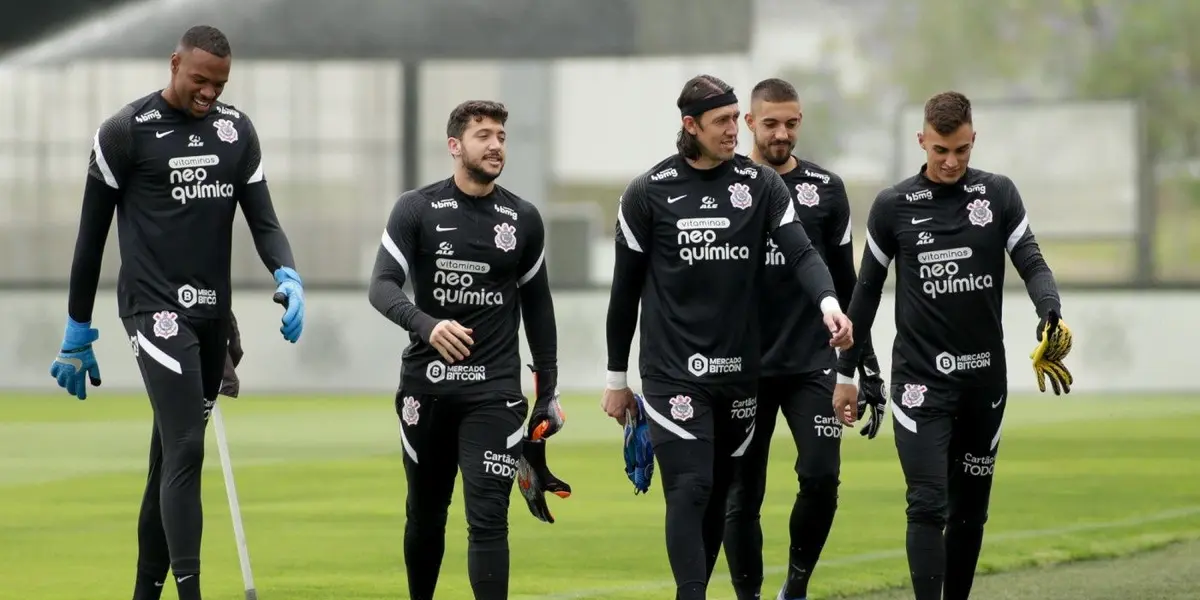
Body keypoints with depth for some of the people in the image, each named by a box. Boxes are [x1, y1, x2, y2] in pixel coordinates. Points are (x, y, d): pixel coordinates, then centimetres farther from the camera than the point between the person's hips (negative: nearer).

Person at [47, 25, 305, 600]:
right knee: (184, 450, -18)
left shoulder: (236, 129, 10)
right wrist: (77, 333, 4)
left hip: (213, 314, 6)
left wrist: (287, 275, -11)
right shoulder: (125, 132, -5)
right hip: (156, 309, -6)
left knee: (172, 460, 11)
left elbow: (262, 219, 11)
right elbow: (91, 235, 1)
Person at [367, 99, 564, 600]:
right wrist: (427, 325, -30)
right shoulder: (417, 210, -1)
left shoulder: (523, 219, 6)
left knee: (487, 518, -10)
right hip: (426, 384, 0)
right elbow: (382, 286, -10)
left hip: (494, 390, 0)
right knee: (425, 514, 13)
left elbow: (537, 306, 15)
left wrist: (548, 391, 13)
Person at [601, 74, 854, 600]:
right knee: (689, 489, -14)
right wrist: (617, 378, 8)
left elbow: (800, 252, -8)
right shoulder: (649, 193, -1)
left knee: (718, 494, 10)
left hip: (739, 371, 3)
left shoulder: (760, 184, 5)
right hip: (673, 372, -3)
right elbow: (626, 288, 5)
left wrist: (827, 301, -29)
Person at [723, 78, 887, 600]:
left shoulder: (825, 190, 7)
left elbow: (845, 284, 11)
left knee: (821, 479, -13)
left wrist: (867, 366, 8)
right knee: (742, 497, 2)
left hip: (811, 364, 1)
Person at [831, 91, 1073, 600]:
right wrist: (845, 372, 11)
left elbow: (1031, 263, -4)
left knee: (970, 509, 10)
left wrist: (1051, 315, -26)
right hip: (920, 381, -2)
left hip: (985, 380, 3)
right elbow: (867, 290, 8)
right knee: (929, 505, -14)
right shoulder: (893, 207, 0)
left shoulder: (998, 194, 3)